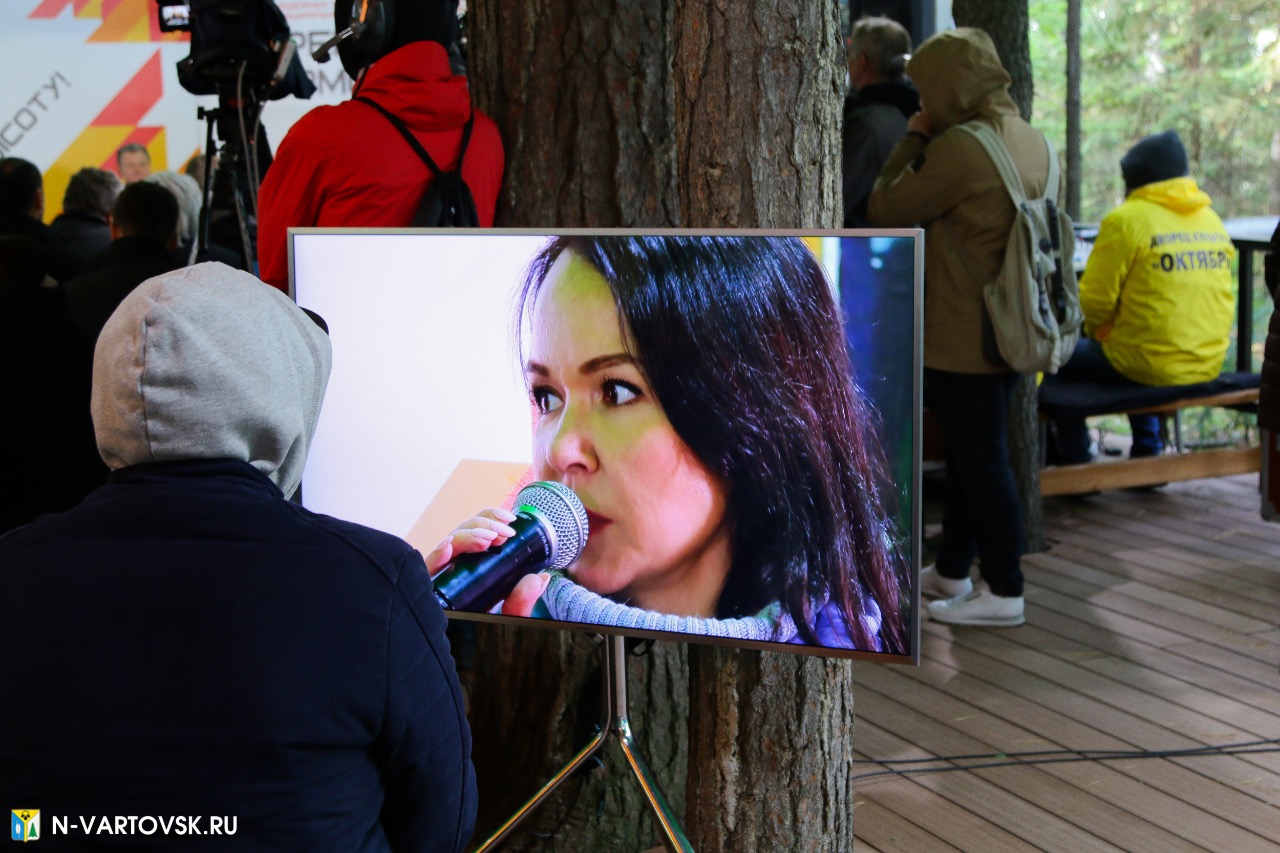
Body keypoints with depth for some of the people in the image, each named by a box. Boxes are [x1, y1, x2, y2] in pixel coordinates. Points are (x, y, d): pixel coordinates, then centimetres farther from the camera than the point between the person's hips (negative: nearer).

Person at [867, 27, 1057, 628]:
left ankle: (1003, 591, 8)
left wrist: (914, 139, -2)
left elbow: (886, 209, -11)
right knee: (971, 453, 19)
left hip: (963, 337, -9)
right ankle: (952, 571, 31)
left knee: (981, 459, 0)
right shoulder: (1031, 140, 7)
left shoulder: (958, 148, -21)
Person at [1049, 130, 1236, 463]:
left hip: (1149, 366, -7)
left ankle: (1076, 467, 18)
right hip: (1209, 364, 7)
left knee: (1060, 361, 15)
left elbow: (1095, 299, -12)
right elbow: (1223, 299, 17)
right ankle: (1147, 452, 37)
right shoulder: (1213, 220, 8)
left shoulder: (1126, 220, -12)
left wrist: (1097, 332, 11)